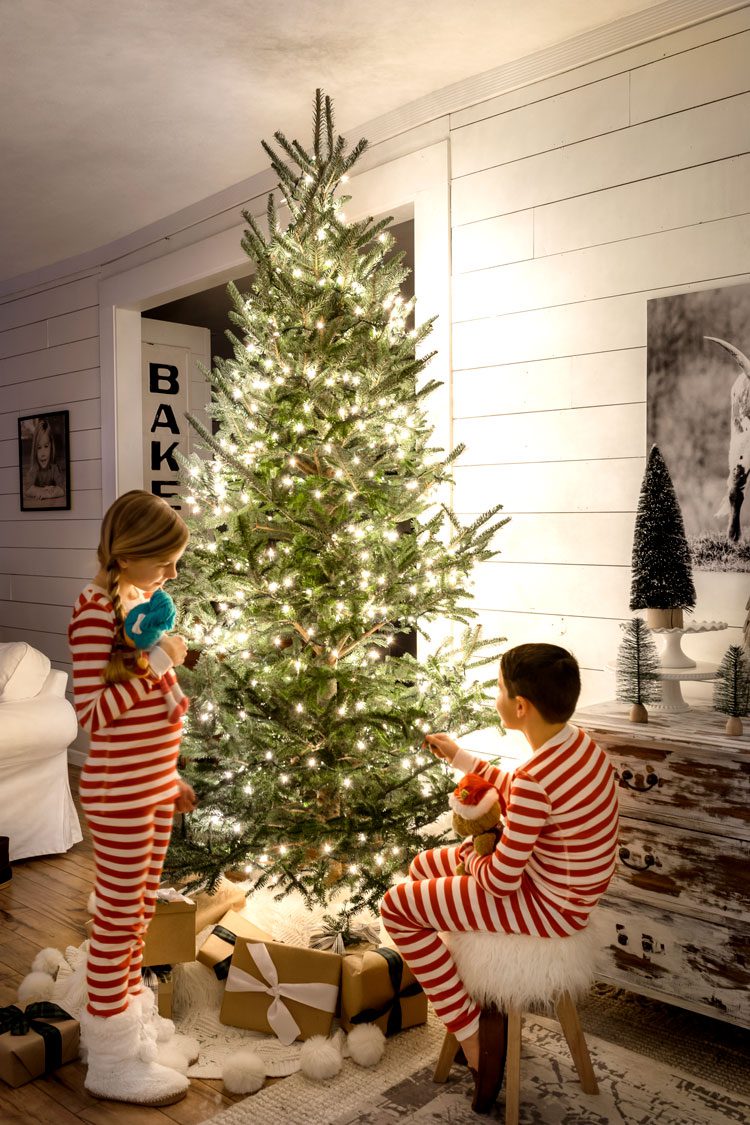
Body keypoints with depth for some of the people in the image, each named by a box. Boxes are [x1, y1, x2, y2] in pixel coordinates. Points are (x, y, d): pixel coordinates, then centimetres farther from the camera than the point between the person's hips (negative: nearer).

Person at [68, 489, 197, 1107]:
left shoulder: (141, 597, 8)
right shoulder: (95, 609, -18)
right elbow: (92, 712, -22)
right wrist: (157, 663, -24)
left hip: (155, 784, 8)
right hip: (119, 792, -8)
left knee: (140, 907, 20)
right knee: (118, 915, 4)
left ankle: (128, 1006, 39)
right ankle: (113, 1059, 18)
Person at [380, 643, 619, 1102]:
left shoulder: (535, 780, -33)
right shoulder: (578, 741, -6)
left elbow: (501, 882, -25)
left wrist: (471, 852, -4)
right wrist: (458, 756, 16)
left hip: (549, 907, -9)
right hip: (570, 884, 9)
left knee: (396, 906, -2)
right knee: (423, 868, 21)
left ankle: (471, 1029, 9)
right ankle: (473, 984, 31)